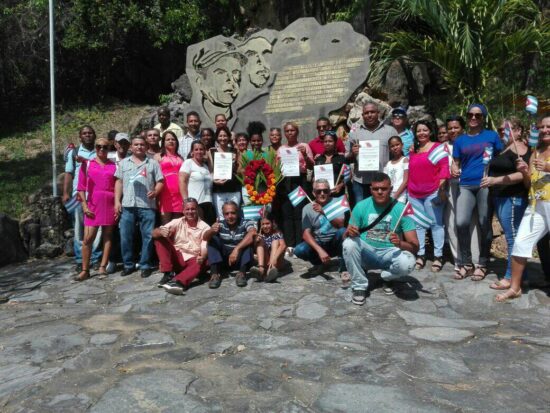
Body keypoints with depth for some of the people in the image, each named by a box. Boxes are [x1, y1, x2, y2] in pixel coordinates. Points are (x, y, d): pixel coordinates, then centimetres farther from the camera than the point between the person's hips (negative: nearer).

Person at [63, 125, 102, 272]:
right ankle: (80, 260, 7)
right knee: (79, 228, 2)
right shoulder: (73, 152, 11)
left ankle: (96, 258, 6)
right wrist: (65, 193, 1)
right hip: (79, 194, 0)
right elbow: (69, 173, 9)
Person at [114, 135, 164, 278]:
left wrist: (155, 192, -14)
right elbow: (119, 182, 12)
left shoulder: (153, 163, 11)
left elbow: (160, 182, 6)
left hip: (147, 206, -2)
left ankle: (145, 265, 10)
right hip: (127, 205, 2)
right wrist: (117, 201, 4)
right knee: (125, 236, 4)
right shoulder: (123, 163, 16)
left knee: (147, 236, 0)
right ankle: (128, 264, 17)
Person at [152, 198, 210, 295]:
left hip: (194, 260, -2)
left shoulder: (205, 227, -2)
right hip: (176, 258, 2)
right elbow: (154, 233, -6)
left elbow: (205, 248, -13)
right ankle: (168, 273, -21)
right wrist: (161, 231, -31)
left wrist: (202, 257, -38)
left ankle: (177, 282, -59)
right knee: (159, 239, -15)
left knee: (202, 264, -36)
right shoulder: (177, 222, 3)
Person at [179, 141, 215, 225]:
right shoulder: (188, 163, 2)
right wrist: (186, 201, -15)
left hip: (208, 203, 6)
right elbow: (182, 182, -8)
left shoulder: (206, 166, 20)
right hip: (194, 203, -6)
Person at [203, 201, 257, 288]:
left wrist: (237, 249, -42)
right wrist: (211, 231, -41)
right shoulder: (220, 224, -3)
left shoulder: (246, 223, -11)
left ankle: (242, 273, -30)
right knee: (213, 238, -14)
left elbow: (252, 234, -33)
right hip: (223, 259, 3)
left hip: (242, 259, -2)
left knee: (248, 239, -23)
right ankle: (215, 274, -26)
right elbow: (205, 238, -16)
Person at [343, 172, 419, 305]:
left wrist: (400, 243, -36)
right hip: (366, 252, 1)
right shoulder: (361, 206, -9)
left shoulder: (400, 209, -12)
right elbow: (345, 237, -4)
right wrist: (349, 232, -30)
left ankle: (389, 277, 5)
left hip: (390, 253, -1)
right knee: (349, 244, -30)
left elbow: (415, 247, -13)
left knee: (407, 263, -32)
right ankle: (359, 286, -8)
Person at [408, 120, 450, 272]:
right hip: (414, 194, 6)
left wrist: (442, 188, -17)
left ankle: (438, 256, 3)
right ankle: (420, 255, 13)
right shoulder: (413, 150, 17)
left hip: (432, 193, -5)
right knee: (418, 224, 7)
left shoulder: (438, 147, 0)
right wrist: (408, 189, 18)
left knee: (436, 223, -2)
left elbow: (444, 167, -8)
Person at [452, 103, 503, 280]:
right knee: (461, 223, -12)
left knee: (484, 224, 3)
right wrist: (454, 170, -9)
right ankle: (466, 263, 3)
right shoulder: (460, 140, 13)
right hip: (466, 186, 1)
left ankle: (482, 264, 16)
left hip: (486, 185, -1)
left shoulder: (492, 136, 8)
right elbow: (455, 162, 14)